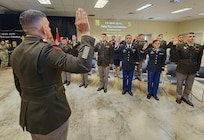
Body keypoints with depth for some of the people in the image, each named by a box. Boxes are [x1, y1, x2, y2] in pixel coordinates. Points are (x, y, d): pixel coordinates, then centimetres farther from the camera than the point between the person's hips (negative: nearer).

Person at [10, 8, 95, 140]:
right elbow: (83, 65, -36)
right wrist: (86, 34, -27)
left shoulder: (16, 53, 1)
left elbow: (19, 85, 11)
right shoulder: (46, 49, -26)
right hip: (51, 113, -7)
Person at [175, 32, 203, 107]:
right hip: (181, 70, -3)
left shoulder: (199, 47, 2)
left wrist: (197, 69, 6)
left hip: (192, 71, 3)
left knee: (189, 86, 16)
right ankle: (179, 97, 34)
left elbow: (199, 59, 6)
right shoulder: (180, 46, -7)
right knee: (179, 84, 13)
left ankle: (185, 97, 37)